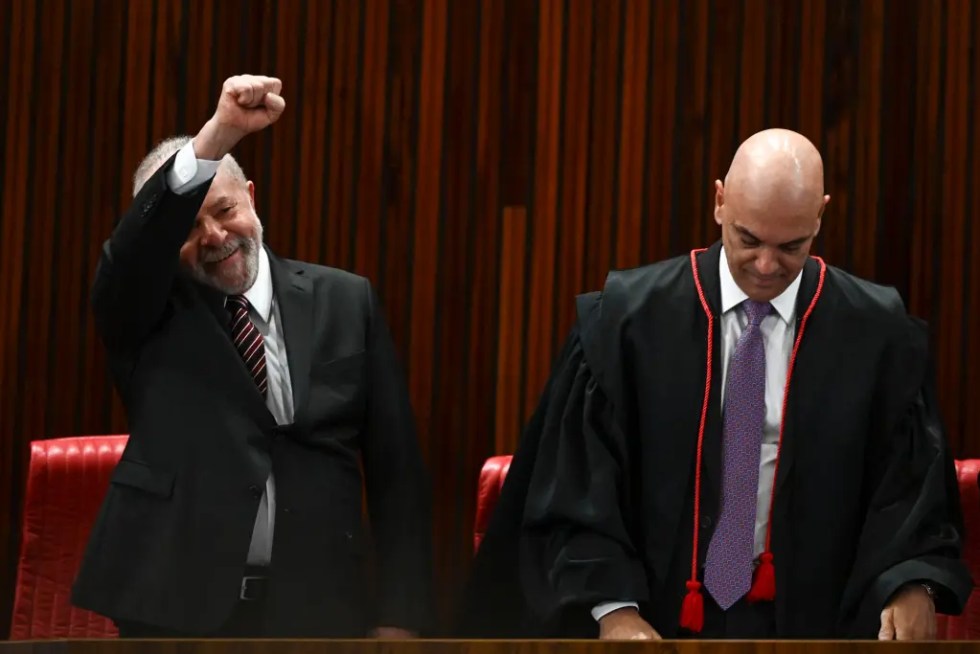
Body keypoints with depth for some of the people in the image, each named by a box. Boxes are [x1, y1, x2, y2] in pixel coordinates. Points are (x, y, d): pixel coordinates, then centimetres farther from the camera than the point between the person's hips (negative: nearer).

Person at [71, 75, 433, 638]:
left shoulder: (345, 302, 8)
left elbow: (396, 468, 7)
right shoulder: (147, 314, 5)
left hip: (314, 610, 1)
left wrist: (398, 617, 1)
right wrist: (219, 134, -33)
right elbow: (134, 249, -19)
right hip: (177, 608, -1)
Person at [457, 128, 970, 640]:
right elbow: (578, 481, -4)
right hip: (659, 622, 0)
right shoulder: (629, 317, -4)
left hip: (805, 625, 0)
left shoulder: (879, 334, -3)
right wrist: (612, 609, -16)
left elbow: (911, 482, 1)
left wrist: (913, 587, -18)